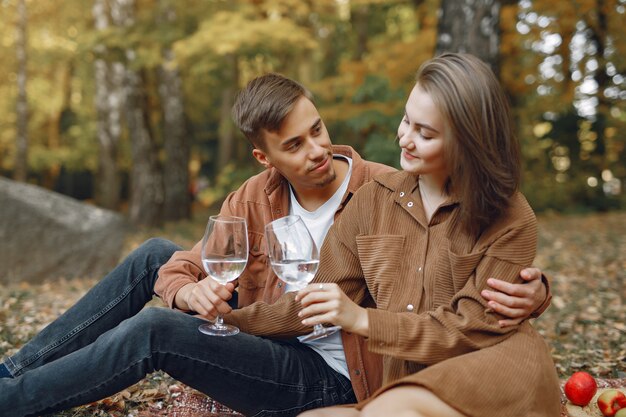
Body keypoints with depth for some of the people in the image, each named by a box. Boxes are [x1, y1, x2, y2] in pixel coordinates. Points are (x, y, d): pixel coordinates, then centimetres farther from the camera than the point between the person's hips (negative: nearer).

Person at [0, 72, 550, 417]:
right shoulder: (254, 199, -2)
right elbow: (182, 268, -2)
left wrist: (530, 291, -33)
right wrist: (190, 292, -27)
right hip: (271, 344, 6)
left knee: (152, 330, -23)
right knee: (154, 255, 0)